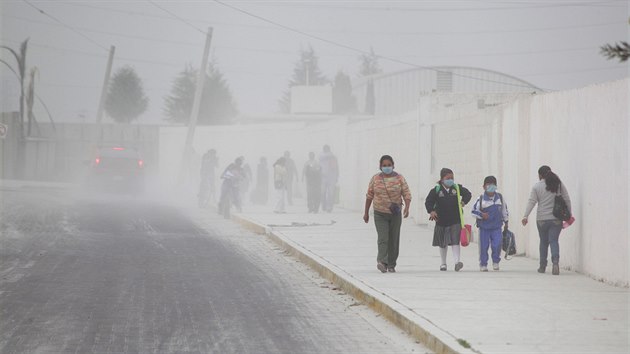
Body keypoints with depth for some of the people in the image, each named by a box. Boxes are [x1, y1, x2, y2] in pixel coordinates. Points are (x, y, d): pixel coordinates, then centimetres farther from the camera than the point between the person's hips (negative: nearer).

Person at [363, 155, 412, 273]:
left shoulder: (399, 178, -1)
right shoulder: (375, 178, 2)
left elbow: (407, 194, -6)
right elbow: (369, 196, 9)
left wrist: (407, 208, -24)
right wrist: (366, 212, 10)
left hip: (395, 214, 1)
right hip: (380, 214, -1)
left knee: (394, 240, 5)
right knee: (383, 238, -16)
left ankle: (391, 265, 14)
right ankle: (382, 262, -29)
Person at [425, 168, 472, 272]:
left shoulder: (457, 188, 1)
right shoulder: (436, 190, -6)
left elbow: (468, 194, 9)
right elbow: (428, 202, -6)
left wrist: (463, 201, -11)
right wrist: (431, 211, -23)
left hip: (455, 221, 0)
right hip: (441, 221, 0)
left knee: (455, 241, -12)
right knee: (442, 243, 12)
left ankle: (457, 261, -17)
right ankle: (443, 263, 26)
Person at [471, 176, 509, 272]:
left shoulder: (500, 197, 4)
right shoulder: (481, 199, -5)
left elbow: (504, 210, 16)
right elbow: (474, 211, -2)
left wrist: (506, 222, 20)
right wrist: (481, 215, -20)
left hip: (496, 227, 1)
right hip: (484, 227, -1)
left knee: (497, 244, -12)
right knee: (484, 246, 2)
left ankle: (496, 262, 9)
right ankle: (483, 264, 16)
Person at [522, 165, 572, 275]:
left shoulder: (537, 187, 0)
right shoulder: (559, 185, 4)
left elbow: (531, 202, -7)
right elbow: (567, 200, 5)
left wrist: (526, 216, -9)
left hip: (542, 220, 0)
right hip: (556, 219, 0)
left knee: (543, 242, 13)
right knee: (554, 241, -3)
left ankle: (542, 266, 20)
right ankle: (555, 261, -26)